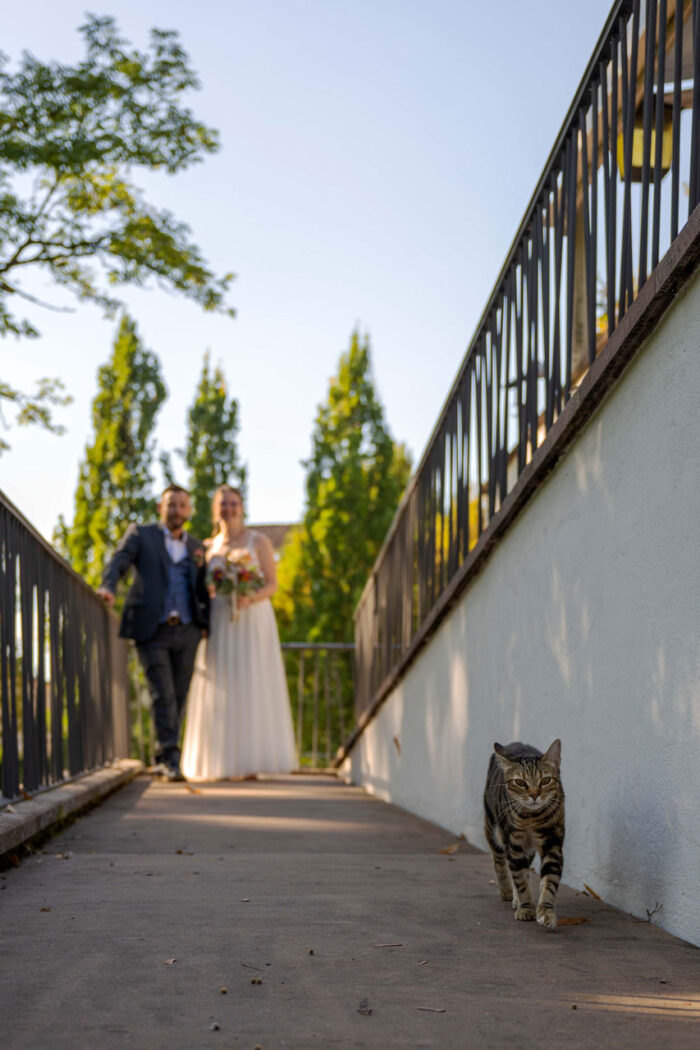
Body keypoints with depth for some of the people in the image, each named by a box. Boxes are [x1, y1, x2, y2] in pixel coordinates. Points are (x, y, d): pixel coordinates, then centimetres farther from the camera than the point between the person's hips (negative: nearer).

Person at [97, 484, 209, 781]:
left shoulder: (197, 547, 19)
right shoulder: (140, 535, 11)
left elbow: (204, 595, 17)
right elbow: (118, 562, -5)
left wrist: (202, 567, -3)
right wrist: (108, 587, -26)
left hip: (186, 631, 3)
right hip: (152, 631, -3)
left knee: (178, 697, 4)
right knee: (162, 695, -11)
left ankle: (162, 759, 16)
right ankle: (171, 759, -11)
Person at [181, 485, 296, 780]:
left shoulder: (258, 542, 5)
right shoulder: (208, 547, 14)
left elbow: (272, 584, 0)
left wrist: (250, 598, -16)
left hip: (253, 621, -2)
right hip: (218, 625, 3)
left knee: (252, 688, -6)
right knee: (220, 690, -3)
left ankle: (251, 763, -4)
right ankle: (220, 764, -1)